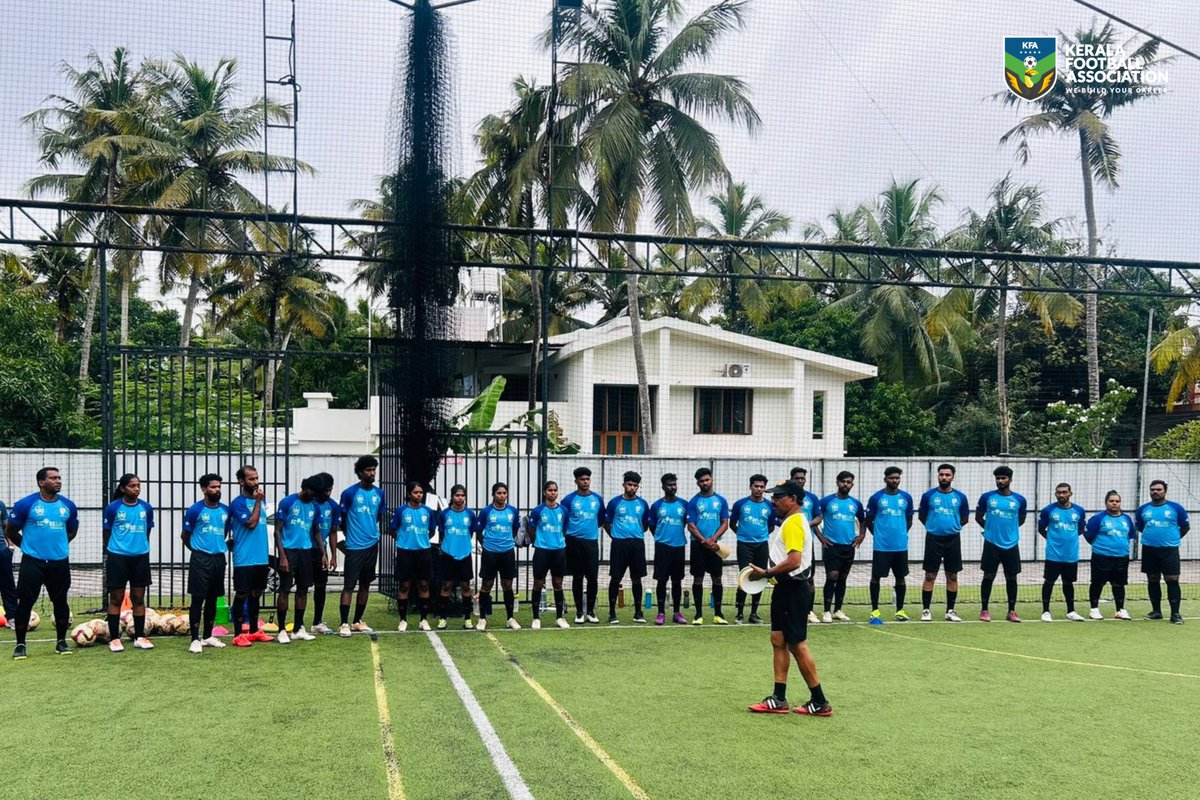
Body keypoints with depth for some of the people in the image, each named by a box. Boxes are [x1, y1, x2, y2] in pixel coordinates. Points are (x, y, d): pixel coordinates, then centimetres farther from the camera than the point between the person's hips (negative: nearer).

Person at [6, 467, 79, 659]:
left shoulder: (68, 505, 4)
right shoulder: (25, 504, -7)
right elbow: (10, 532, 2)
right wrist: (29, 546, 8)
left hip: (60, 562, 3)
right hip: (33, 562, -3)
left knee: (60, 601, 9)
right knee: (25, 602, 0)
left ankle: (61, 641, 21)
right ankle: (20, 644, 11)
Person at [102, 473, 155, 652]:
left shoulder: (146, 508, 3)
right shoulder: (113, 508, -5)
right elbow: (106, 533, 4)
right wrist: (113, 549, 8)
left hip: (141, 557, 3)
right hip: (117, 557, -3)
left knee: (138, 598, 7)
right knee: (116, 599, 3)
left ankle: (139, 637, 14)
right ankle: (114, 638, 10)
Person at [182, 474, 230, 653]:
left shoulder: (225, 510, 6)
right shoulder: (195, 509, -8)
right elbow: (185, 535, 1)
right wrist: (199, 550, 8)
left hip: (219, 558, 5)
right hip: (200, 559, -5)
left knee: (213, 599, 11)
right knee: (198, 599, -4)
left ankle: (208, 636, 20)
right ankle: (195, 639, -1)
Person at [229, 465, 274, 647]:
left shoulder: (261, 499, 12)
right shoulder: (237, 503, -10)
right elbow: (251, 523, -21)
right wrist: (258, 501, -16)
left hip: (261, 557, 7)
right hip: (244, 559, -7)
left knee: (256, 594, 14)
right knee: (242, 595, -2)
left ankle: (254, 631, 22)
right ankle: (238, 634, 4)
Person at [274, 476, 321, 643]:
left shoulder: (314, 507, 9)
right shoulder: (287, 502, -7)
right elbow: (277, 530, -8)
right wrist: (282, 555, -15)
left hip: (306, 551, 5)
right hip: (288, 550, -5)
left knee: (303, 589, 8)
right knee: (284, 590, -3)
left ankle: (298, 629, 17)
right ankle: (282, 630, 3)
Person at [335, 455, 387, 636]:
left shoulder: (379, 494, 6)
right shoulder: (349, 493, -7)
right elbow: (342, 519, 1)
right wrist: (351, 536, 8)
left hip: (372, 545, 5)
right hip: (354, 546, -5)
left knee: (365, 585, 11)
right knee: (349, 585, -5)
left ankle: (358, 622, 20)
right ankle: (344, 623, -1)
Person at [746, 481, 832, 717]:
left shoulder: (794, 523, -17)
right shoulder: (789, 522, 15)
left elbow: (794, 561, -26)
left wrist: (766, 572, -18)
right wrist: (770, 573, 8)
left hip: (793, 590, -10)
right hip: (785, 588, 10)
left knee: (797, 645, -5)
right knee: (778, 641, 11)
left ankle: (820, 702, 4)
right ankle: (778, 699, 16)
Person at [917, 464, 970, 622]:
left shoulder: (960, 497, 2)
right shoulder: (928, 495, -1)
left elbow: (965, 519, 13)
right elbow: (921, 516, 10)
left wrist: (952, 526, 9)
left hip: (953, 539, 1)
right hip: (933, 539, -1)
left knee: (952, 577, 6)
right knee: (930, 576, 0)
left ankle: (950, 611, 15)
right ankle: (926, 610, 8)